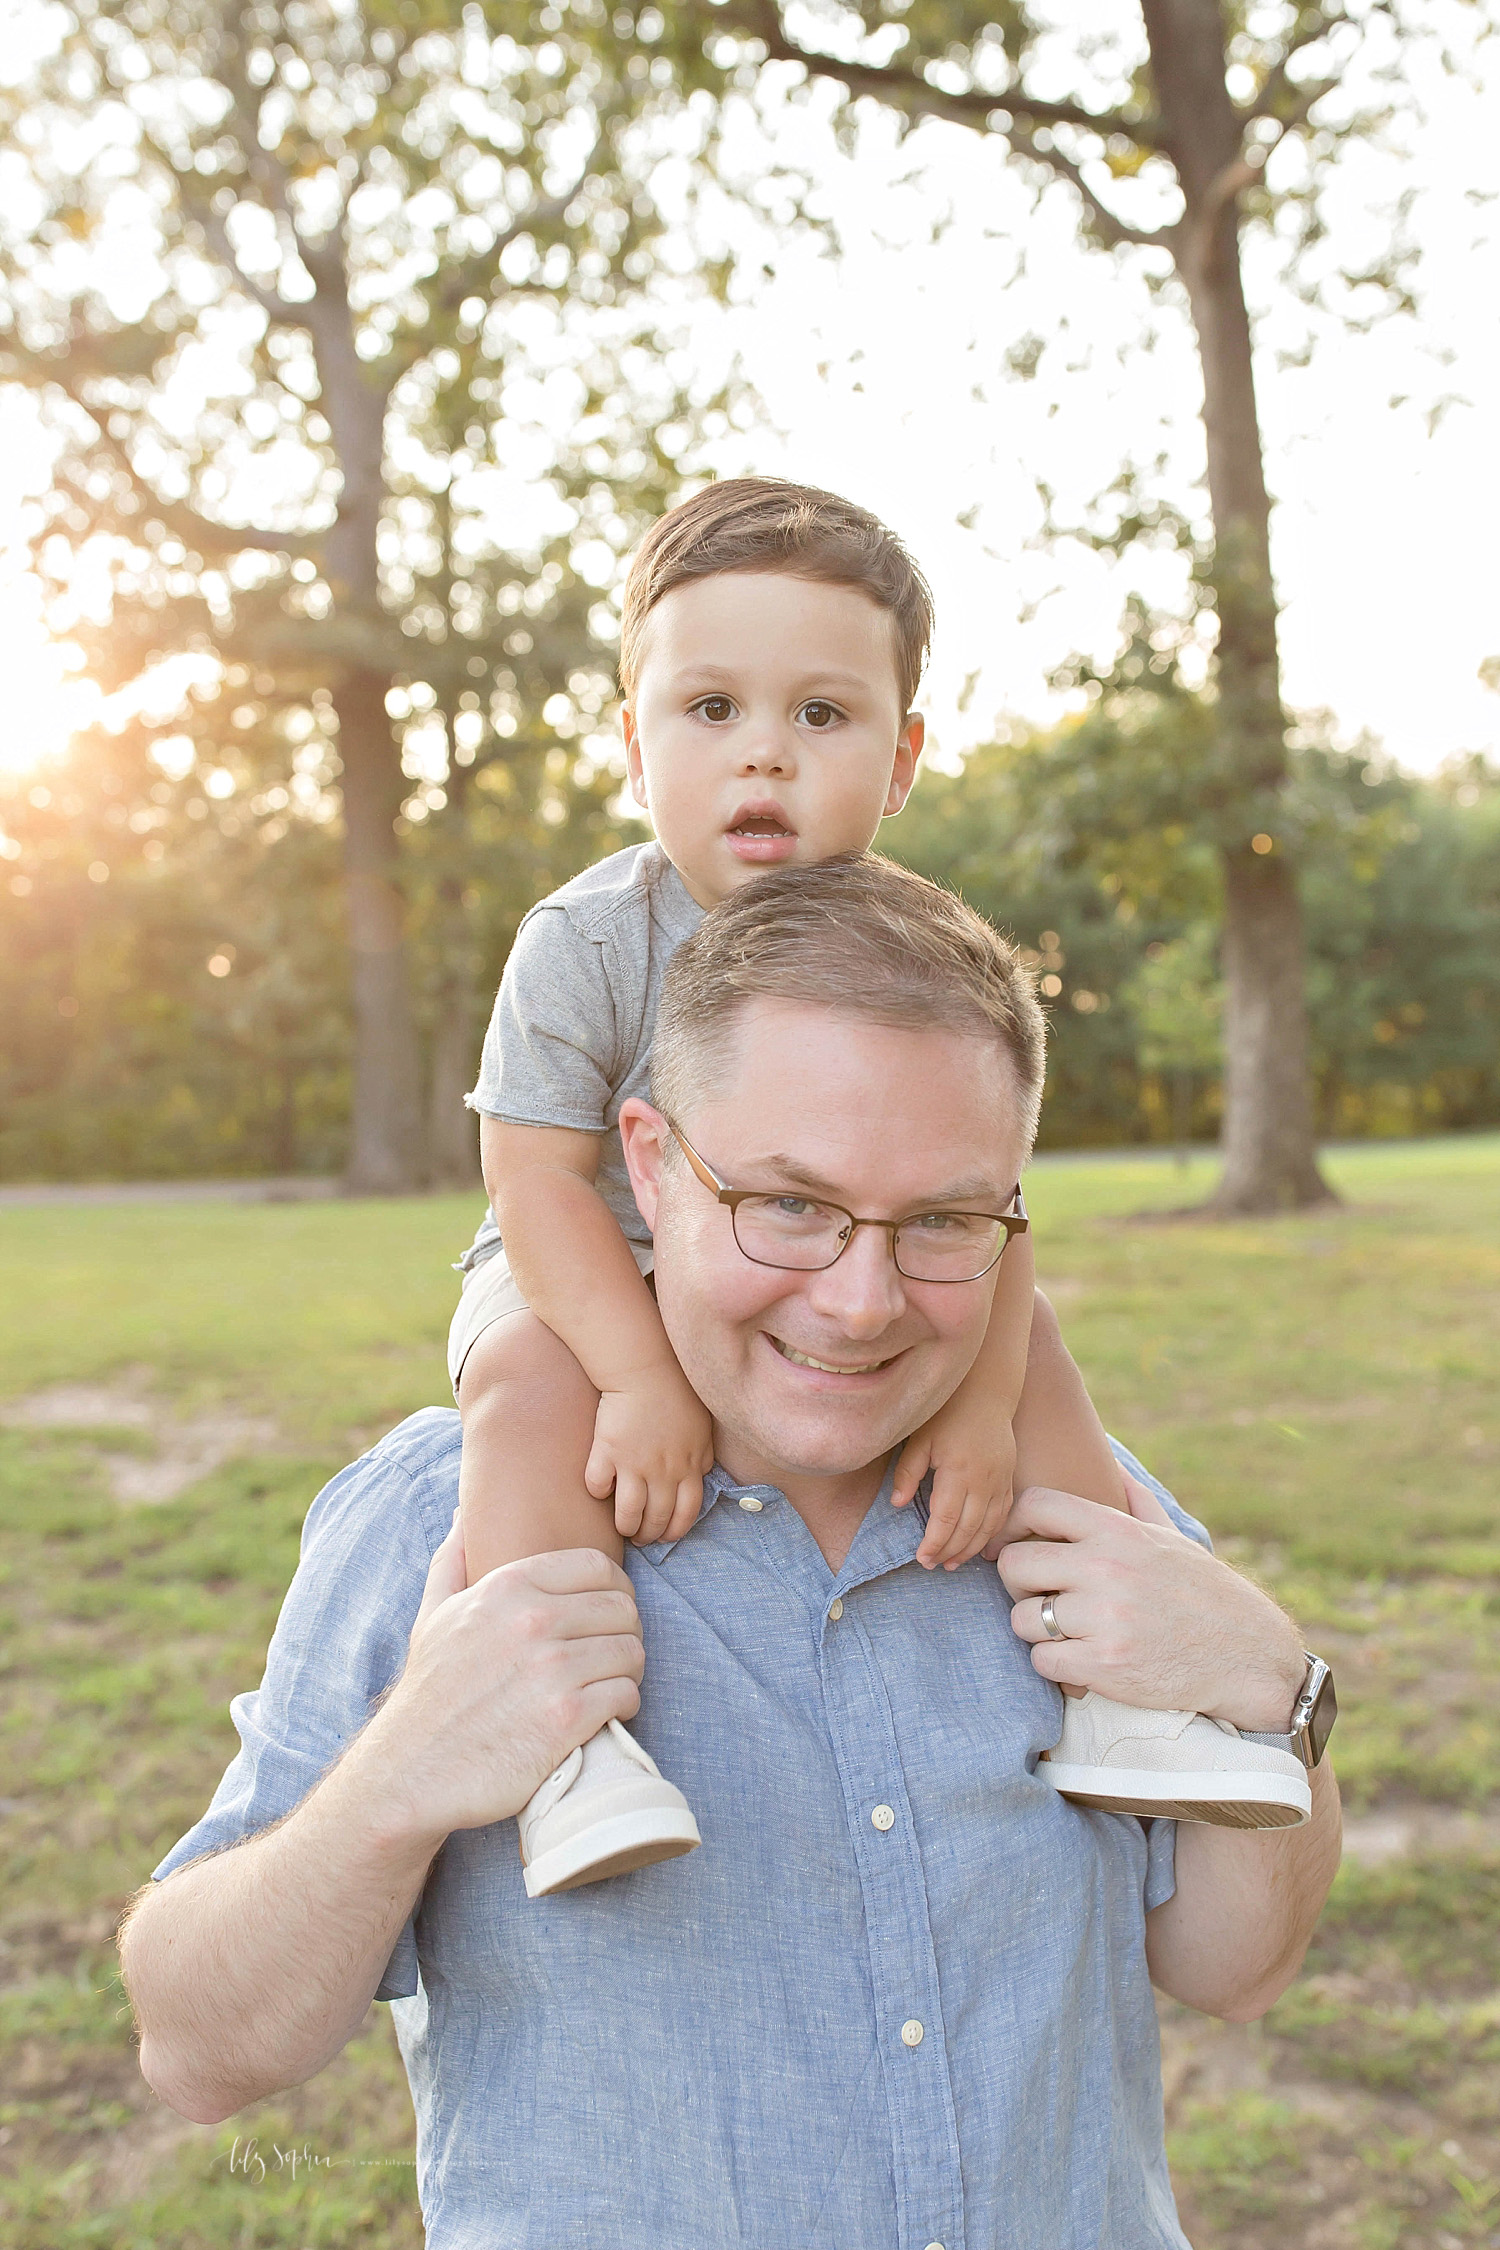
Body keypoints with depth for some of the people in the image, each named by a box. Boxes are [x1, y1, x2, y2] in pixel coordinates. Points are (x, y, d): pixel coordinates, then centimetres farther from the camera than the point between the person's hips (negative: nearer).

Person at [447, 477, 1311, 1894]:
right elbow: (539, 1179, -22)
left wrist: (979, 1401, -24)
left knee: (1035, 1369, -10)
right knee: (531, 1386, -34)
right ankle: (568, 1737, -32)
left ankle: (1111, 1692, -2)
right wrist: (645, 1379, -32)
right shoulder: (584, 943, -20)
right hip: (600, 1283, -3)